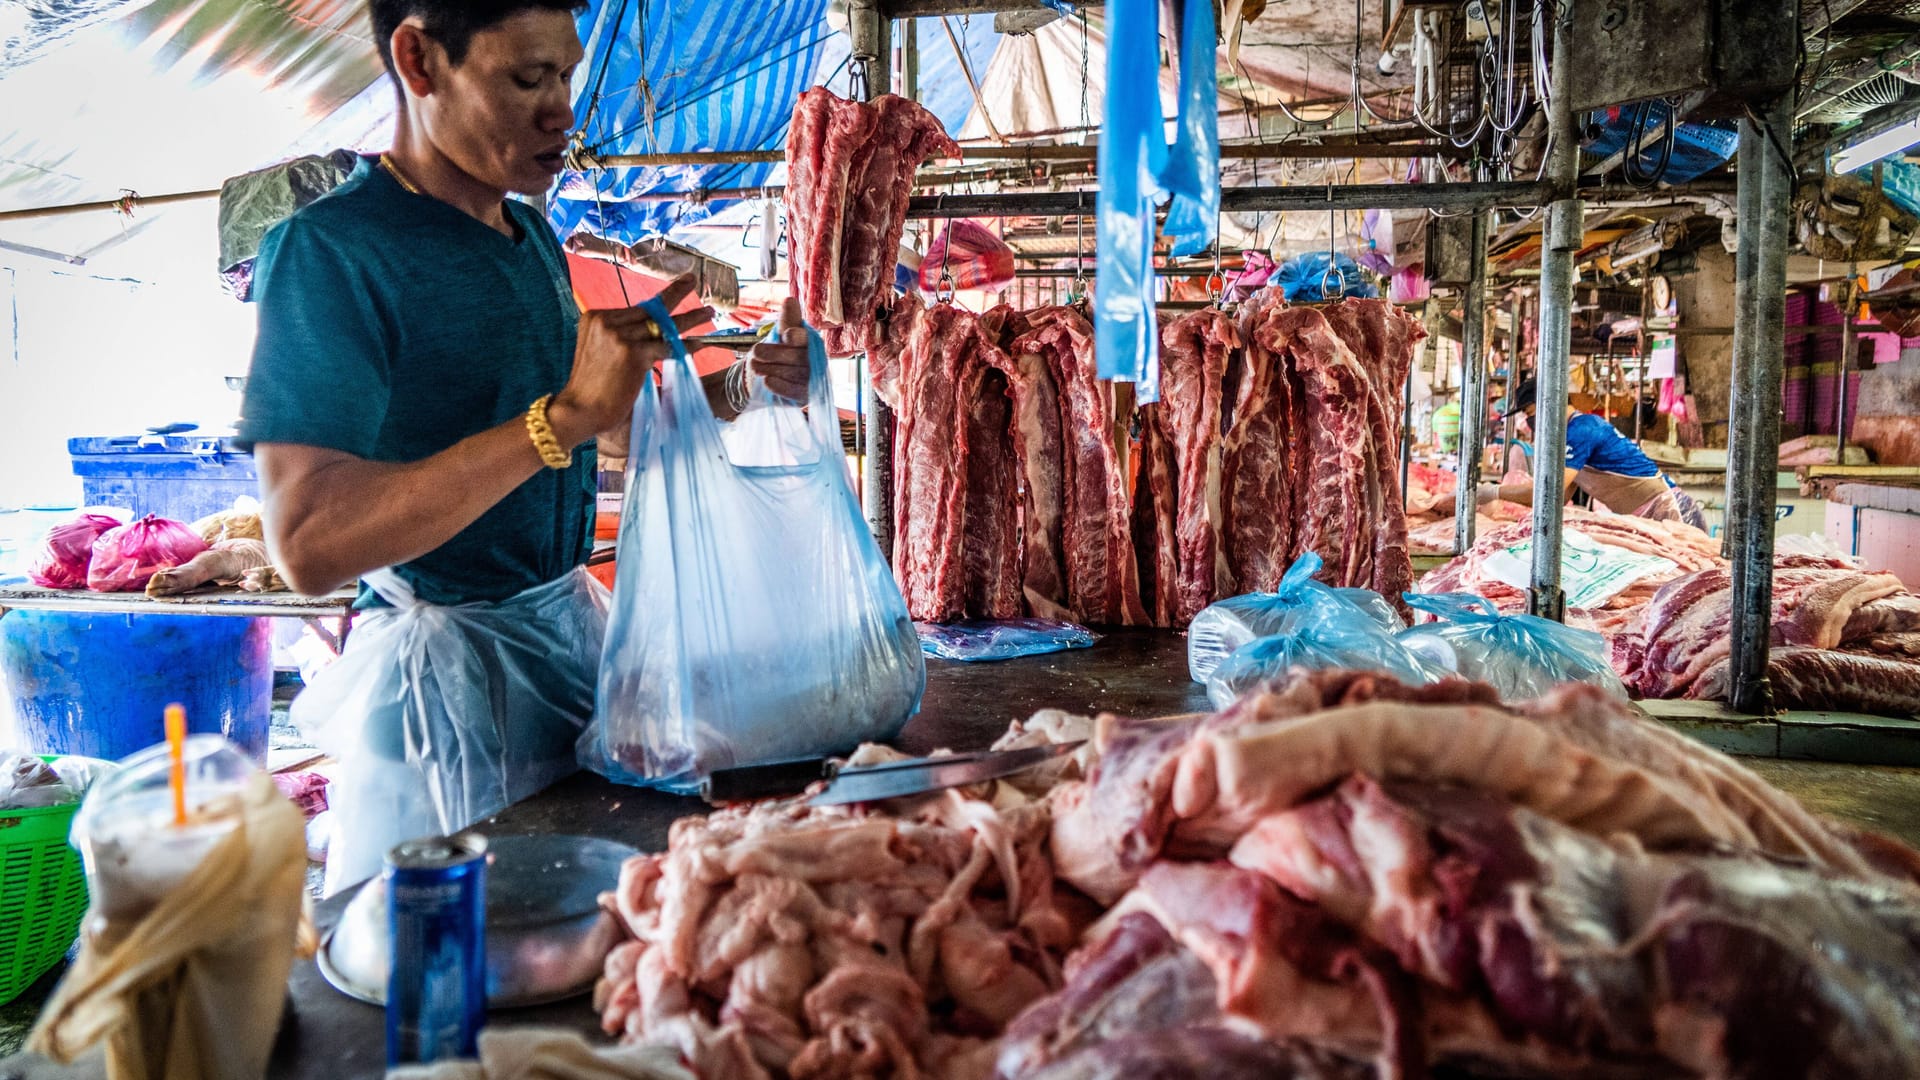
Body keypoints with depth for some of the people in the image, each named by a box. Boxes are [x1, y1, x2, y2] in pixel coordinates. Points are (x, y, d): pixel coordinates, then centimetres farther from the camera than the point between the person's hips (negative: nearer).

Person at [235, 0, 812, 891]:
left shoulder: (530, 234, 8)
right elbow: (310, 544, -27)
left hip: (572, 618, 7)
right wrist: (565, 414, -31)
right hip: (449, 669, -7)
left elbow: (609, 431, 18)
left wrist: (740, 386, 0)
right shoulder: (332, 249, -17)